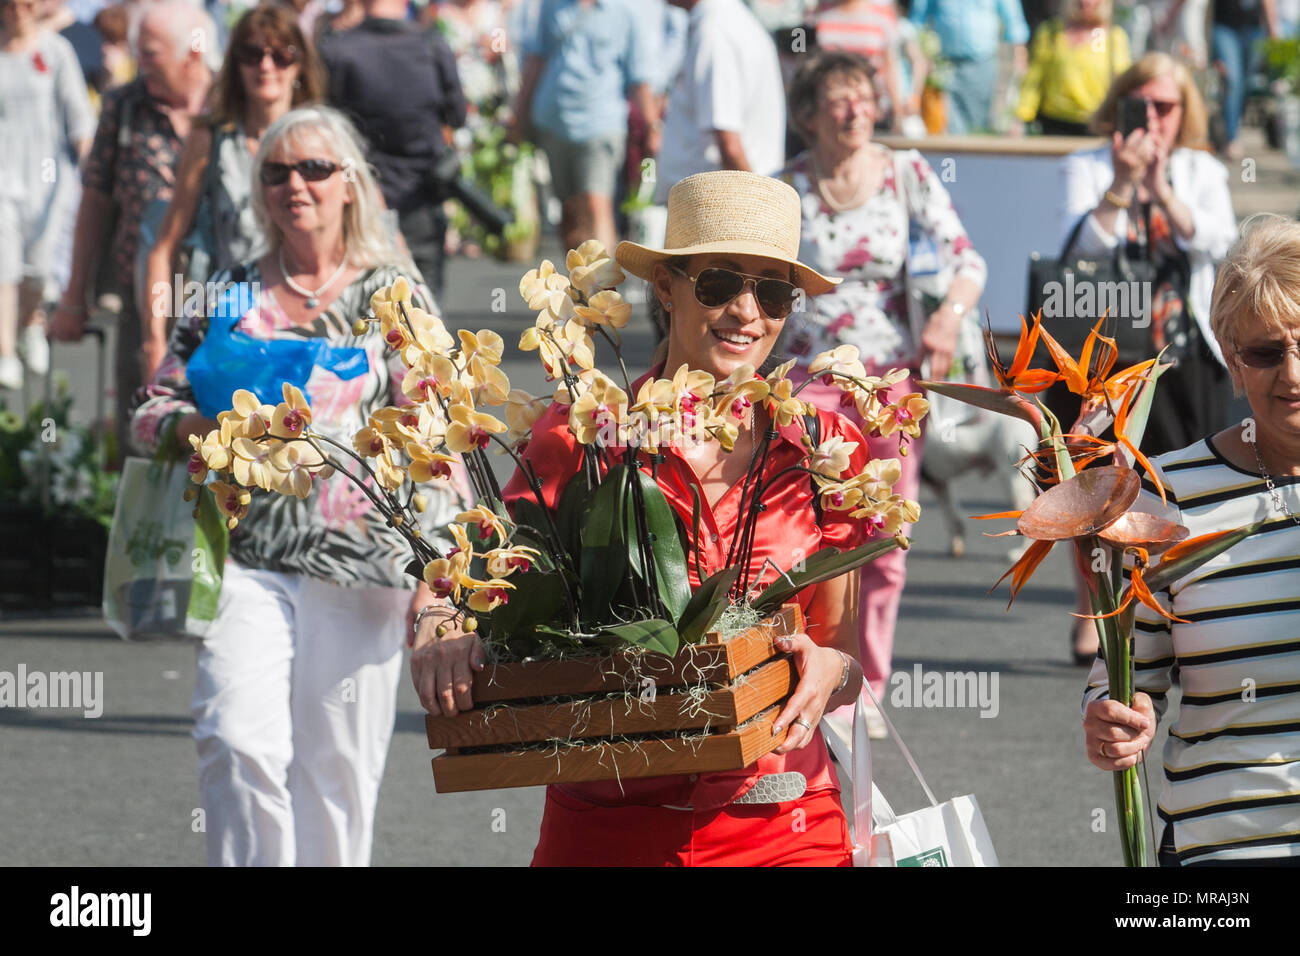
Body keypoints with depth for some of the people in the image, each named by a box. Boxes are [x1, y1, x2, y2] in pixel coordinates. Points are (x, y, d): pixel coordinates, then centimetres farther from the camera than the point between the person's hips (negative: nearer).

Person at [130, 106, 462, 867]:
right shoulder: (231, 297, 12)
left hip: (361, 561, -1)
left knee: (337, 767, 2)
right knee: (240, 742, -18)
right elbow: (152, 409, 15)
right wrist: (198, 427, -9)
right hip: (249, 559, 1)